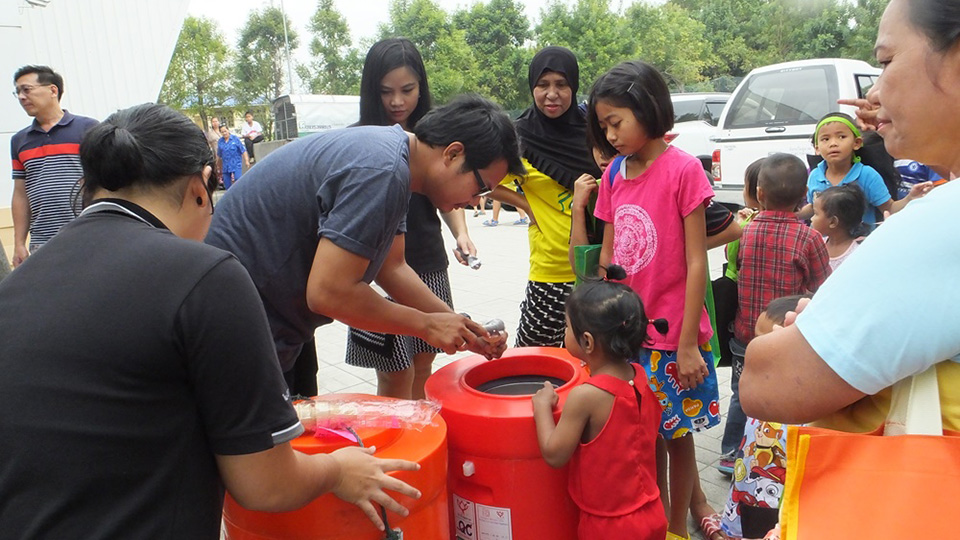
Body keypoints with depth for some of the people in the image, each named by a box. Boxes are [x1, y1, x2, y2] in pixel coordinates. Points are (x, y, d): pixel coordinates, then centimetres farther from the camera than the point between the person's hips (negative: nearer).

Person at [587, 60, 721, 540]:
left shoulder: (683, 169, -11)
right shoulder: (614, 174, 5)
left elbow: (696, 262, -12)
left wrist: (688, 343, -12)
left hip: (673, 338, -5)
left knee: (676, 438, 10)